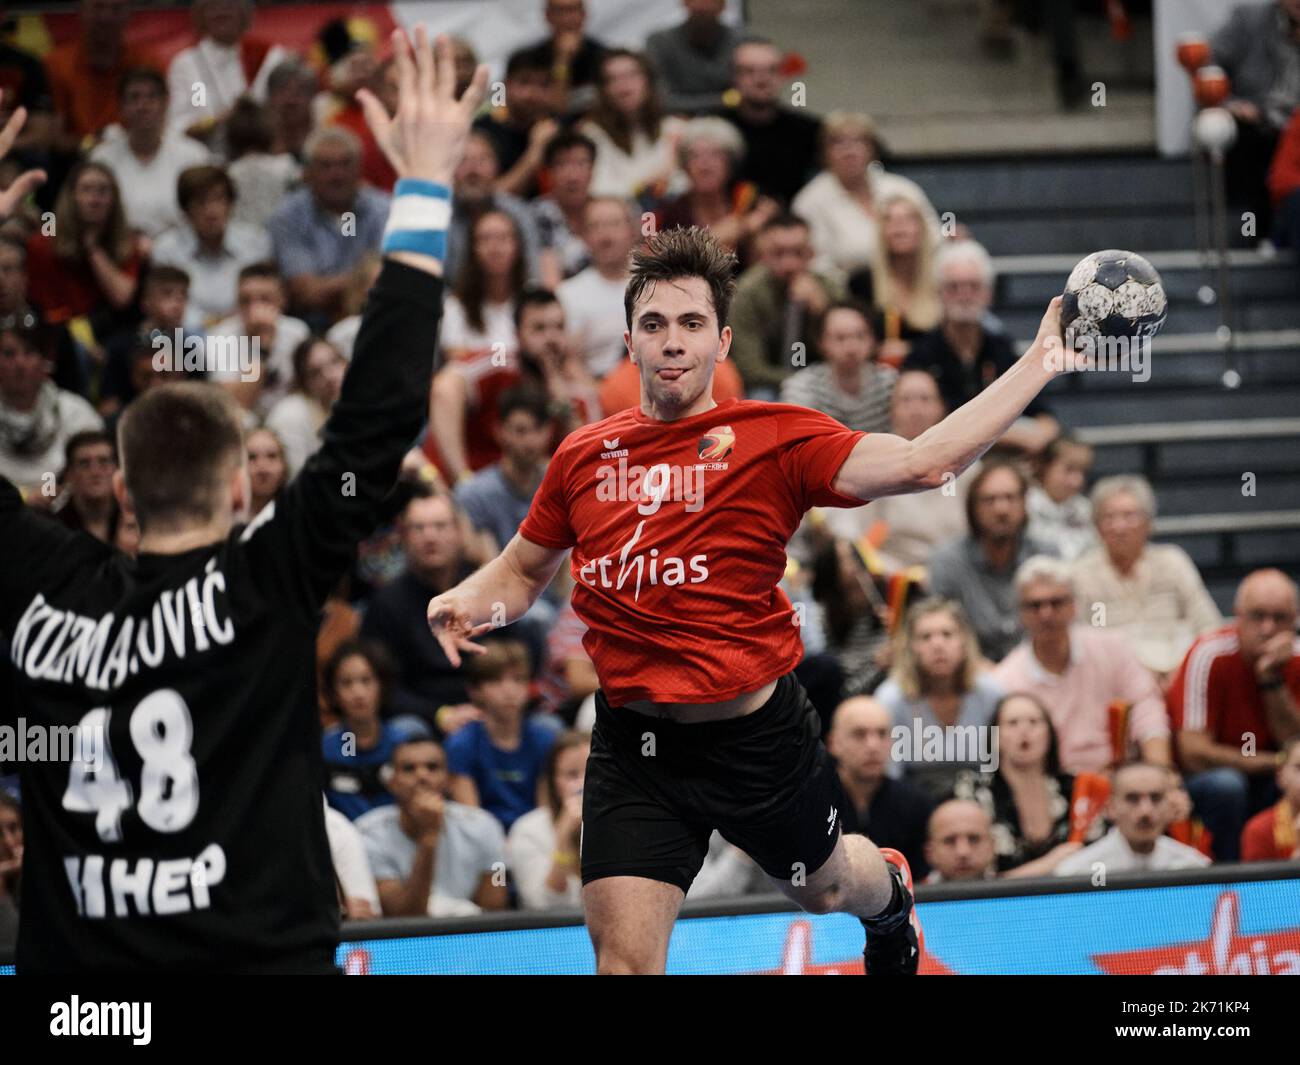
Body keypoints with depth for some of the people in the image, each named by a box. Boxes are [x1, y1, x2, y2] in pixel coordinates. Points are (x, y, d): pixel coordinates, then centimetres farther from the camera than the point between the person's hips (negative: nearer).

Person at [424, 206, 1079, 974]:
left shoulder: (773, 439, -10)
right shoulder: (583, 457, 1)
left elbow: (922, 461, -22)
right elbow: (523, 570, 18)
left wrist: (1040, 365, -27)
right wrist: (466, 605, -4)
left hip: (757, 731, -1)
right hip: (635, 743, 1)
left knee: (826, 885, 27)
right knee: (624, 958, -12)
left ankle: (891, 895, 64)